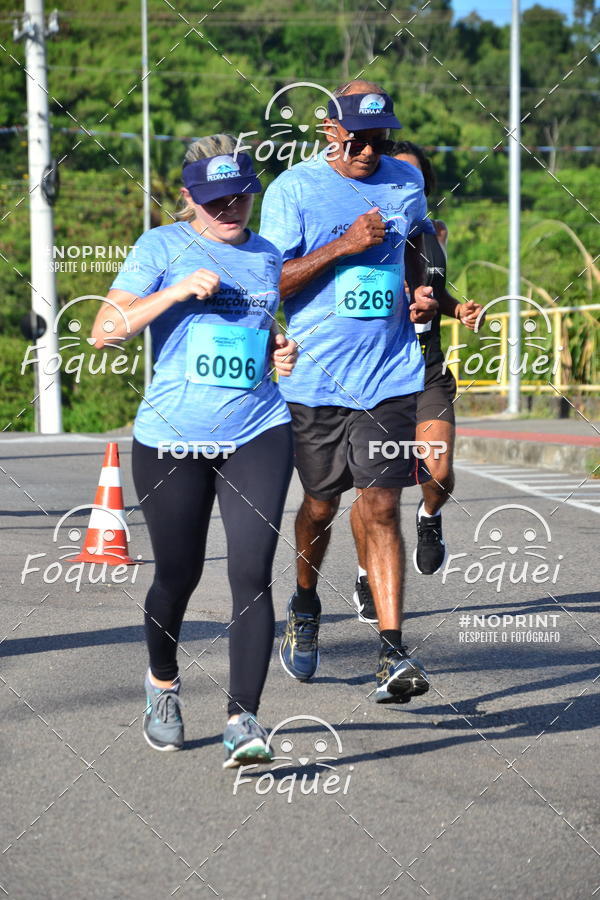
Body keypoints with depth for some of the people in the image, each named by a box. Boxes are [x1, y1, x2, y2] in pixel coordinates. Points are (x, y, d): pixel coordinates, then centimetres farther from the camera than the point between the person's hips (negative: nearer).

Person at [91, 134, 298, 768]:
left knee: (252, 573, -13)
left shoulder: (267, 256, 11)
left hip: (258, 435, 2)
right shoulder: (162, 247, -2)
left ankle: (243, 719, -12)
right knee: (179, 574, 11)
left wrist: (284, 354, 6)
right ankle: (163, 681, 40)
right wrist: (175, 292, -21)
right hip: (173, 437, -2)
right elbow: (104, 331, -10)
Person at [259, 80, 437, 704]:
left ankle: (392, 653, -9)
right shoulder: (293, 189, -4)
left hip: (391, 374, 1)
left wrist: (424, 295, 9)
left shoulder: (405, 181, 9)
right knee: (321, 504, 12)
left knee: (379, 507, -7)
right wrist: (344, 244, -18)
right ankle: (305, 606, 41)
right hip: (315, 377, -1)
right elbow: (268, 282, -10)